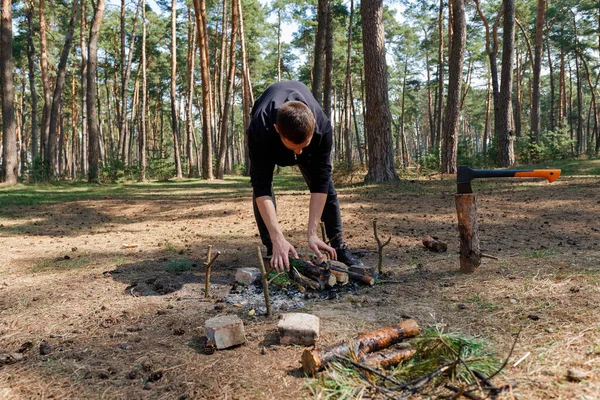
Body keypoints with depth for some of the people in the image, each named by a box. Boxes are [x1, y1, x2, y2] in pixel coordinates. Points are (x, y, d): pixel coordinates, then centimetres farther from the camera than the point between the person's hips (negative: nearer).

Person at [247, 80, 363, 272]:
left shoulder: (322, 126, -42)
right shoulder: (260, 130, -47)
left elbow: (320, 181, -37)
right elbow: (261, 186, -46)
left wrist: (312, 233, -39)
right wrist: (278, 239, -53)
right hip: (268, 141, -1)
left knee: (326, 184, -7)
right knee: (261, 185, -20)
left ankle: (338, 245, 7)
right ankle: (272, 250, -9)